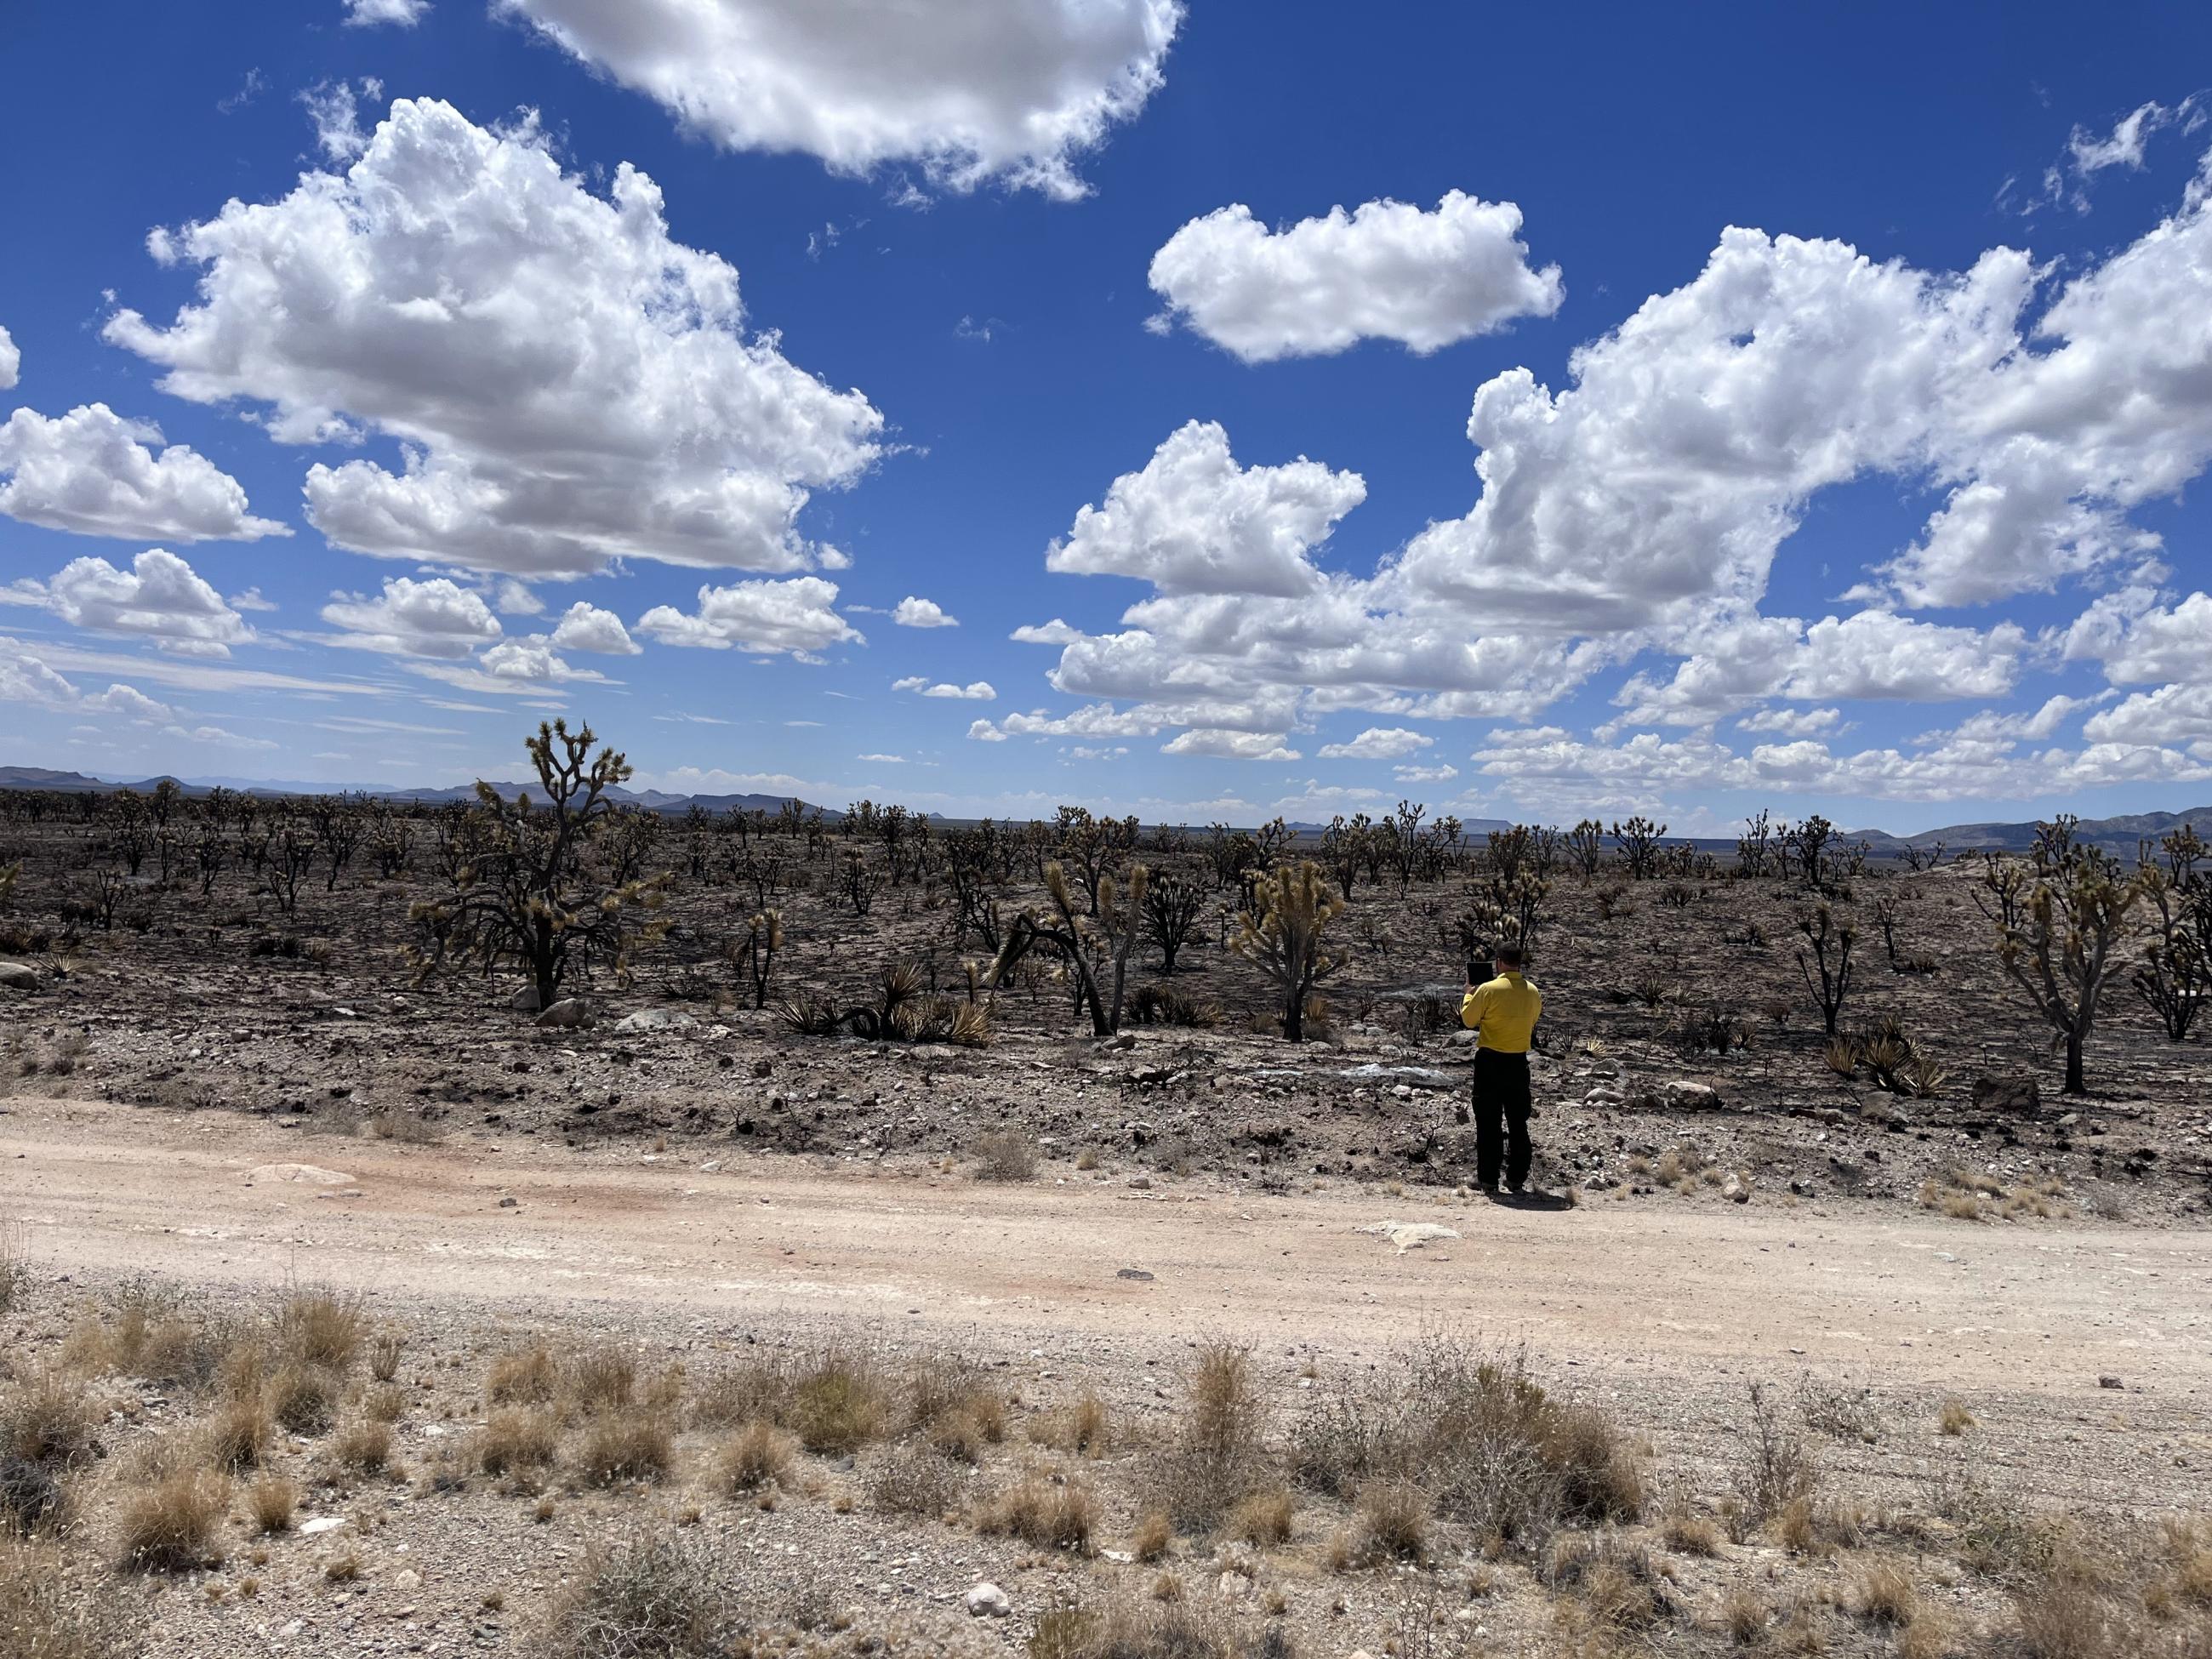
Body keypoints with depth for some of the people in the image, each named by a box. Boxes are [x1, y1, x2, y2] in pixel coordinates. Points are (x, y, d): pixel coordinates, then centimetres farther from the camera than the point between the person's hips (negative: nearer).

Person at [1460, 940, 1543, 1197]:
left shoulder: (1487, 989, -15)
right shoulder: (1533, 992, -1)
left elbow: (1468, 1020, -4)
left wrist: (1469, 992, 10)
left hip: (1489, 1062, -3)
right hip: (1519, 1062, 3)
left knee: (1488, 1123, 5)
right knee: (1518, 1123, 12)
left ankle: (1489, 1180, 9)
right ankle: (1517, 1180, 14)